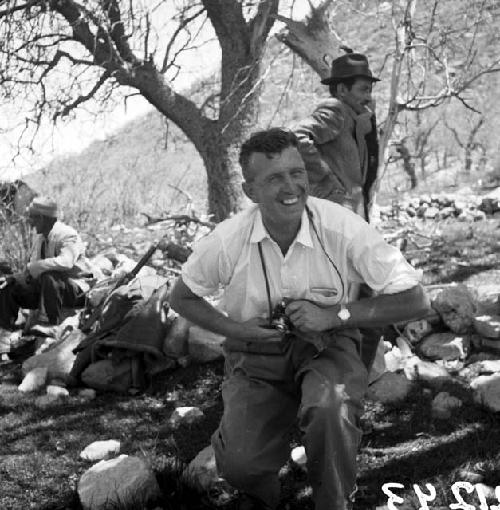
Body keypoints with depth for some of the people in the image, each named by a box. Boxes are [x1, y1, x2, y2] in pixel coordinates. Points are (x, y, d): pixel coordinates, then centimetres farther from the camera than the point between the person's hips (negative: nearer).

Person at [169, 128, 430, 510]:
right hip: (257, 353, 1)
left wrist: (334, 316, -23)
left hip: (326, 348, -1)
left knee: (329, 408, -35)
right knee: (240, 464, -21)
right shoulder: (228, 240, -16)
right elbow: (181, 298, 4)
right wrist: (236, 329, -13)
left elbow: (415, 301, -15)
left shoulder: (343, 227, -20)